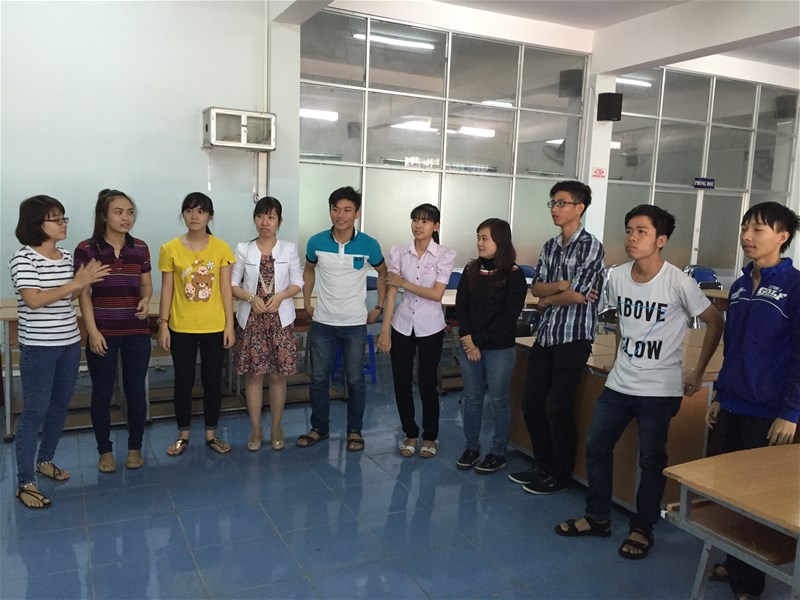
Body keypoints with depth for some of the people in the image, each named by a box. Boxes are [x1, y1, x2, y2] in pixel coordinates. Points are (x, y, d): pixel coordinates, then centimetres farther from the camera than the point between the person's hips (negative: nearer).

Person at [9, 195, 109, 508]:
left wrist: (86, 281, -4)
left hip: (70, 342, 7)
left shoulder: (66, 256, 8)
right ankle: (25, 482, 7)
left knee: (60, 405, 16)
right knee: (35, 411, -2)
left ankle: (45, 460, 35)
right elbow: (33, 300, -21)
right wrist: (76, 283, -23)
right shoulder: (23, 258, -12)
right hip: (38, 346, -7)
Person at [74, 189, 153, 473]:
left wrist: (145, 301, -10)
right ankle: (105, 450, 23)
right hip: (103, 333, -2)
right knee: (102, 392, 6)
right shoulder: (86, 249, -5)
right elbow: (83, 294, -5)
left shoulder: (140, 248, 4)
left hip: (137, 332, 2)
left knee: (136, 390, 7)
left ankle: (135, 447, 23)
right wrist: (93, 332, -11)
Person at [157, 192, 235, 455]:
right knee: (183, 382, 10)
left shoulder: (221, 248, -2)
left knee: (213, 381, 10)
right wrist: (163, 324, -3)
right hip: (181, 328, 0)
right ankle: (183, 434, 26)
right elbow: (167, 289, 0)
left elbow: (225, 289, 0)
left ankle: (211, 433, 25)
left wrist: (229, 324, -2)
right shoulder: (170, 249, -3)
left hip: (214, 327, 0)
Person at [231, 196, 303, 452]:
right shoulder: (243, 249, 2)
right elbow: (233, 284, 2)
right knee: (253, 375, 4)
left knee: (277, 375, 5)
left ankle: (276, 428, 21)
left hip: (280, 318, 0)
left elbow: (298, 282, 3)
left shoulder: (289, 249, 2)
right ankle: (255, 429, 18)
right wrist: (251, 298, -16)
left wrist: (281, 296, -15)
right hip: (251, 318, 0)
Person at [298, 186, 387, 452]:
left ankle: (355, 430, 22)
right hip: (322, 323, 2)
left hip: (355, 324, -1)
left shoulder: (369, 245, -9)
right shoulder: (316, 242, -5)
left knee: (355, 380, 7)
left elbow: (383, 273, 9)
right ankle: (319, 428, 26)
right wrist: (307, 303, 9)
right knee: (318, 378, 9)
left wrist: (379, 307, 5)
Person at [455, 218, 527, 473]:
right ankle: (471, 448, 25)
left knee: (499, 401, 6)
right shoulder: (471, 269, 6)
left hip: (499, 348, -4)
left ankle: (498, 453, 19)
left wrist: (481, 340, -12)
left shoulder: (513, 275, -7)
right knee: (471, 398, 12)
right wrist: (467, 338, -11)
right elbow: (461, 305, 2)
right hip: (470, 345, 4)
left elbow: (509, 315, -11)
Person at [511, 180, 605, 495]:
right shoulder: (550, 246, 12)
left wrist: (547, 299, -1)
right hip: (545, 335, 7)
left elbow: (577, 295, -16)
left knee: (559, 408, 0)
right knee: (531, 402, 10)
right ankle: (542, 466, 28)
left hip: (573, 338, -7)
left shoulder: (591, 246, -10)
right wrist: (561, 285, -13)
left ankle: (560, 476, 17)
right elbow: (536, 287, 5)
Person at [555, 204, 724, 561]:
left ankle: (642, 529, 25)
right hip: (618, 384, 5)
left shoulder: (679, 283, -15)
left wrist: (697, 374, -4)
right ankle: (597, 518, 26)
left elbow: (714, 323, -5)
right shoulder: (617, 277, 0)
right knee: (596, 446, 9)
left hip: (660, 390, -5)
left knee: (651, 460, 6)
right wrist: (620, 356, 14)